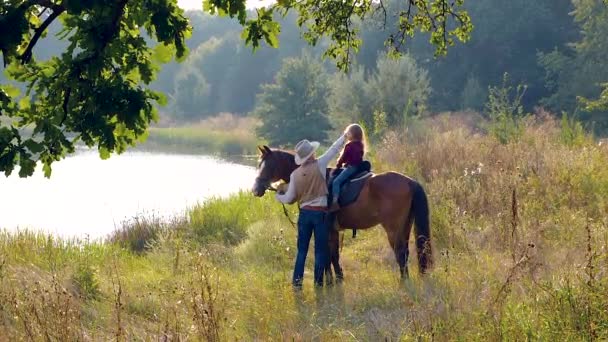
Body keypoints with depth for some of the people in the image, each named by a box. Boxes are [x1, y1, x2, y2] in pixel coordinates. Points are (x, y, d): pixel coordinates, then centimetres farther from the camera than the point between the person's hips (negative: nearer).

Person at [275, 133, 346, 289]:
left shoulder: (295, 174, -1)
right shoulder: (319, 165, -9)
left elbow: (289, 198, 1)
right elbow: (334, 150, 1)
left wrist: (279, 197, 22)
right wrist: (344, 136, 14)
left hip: (304, 213, 3)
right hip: (321, 213, -3)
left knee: (302, 249, 10)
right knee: (320, 250, 5)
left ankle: (297, 280, 5)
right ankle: (318, 282, 6)